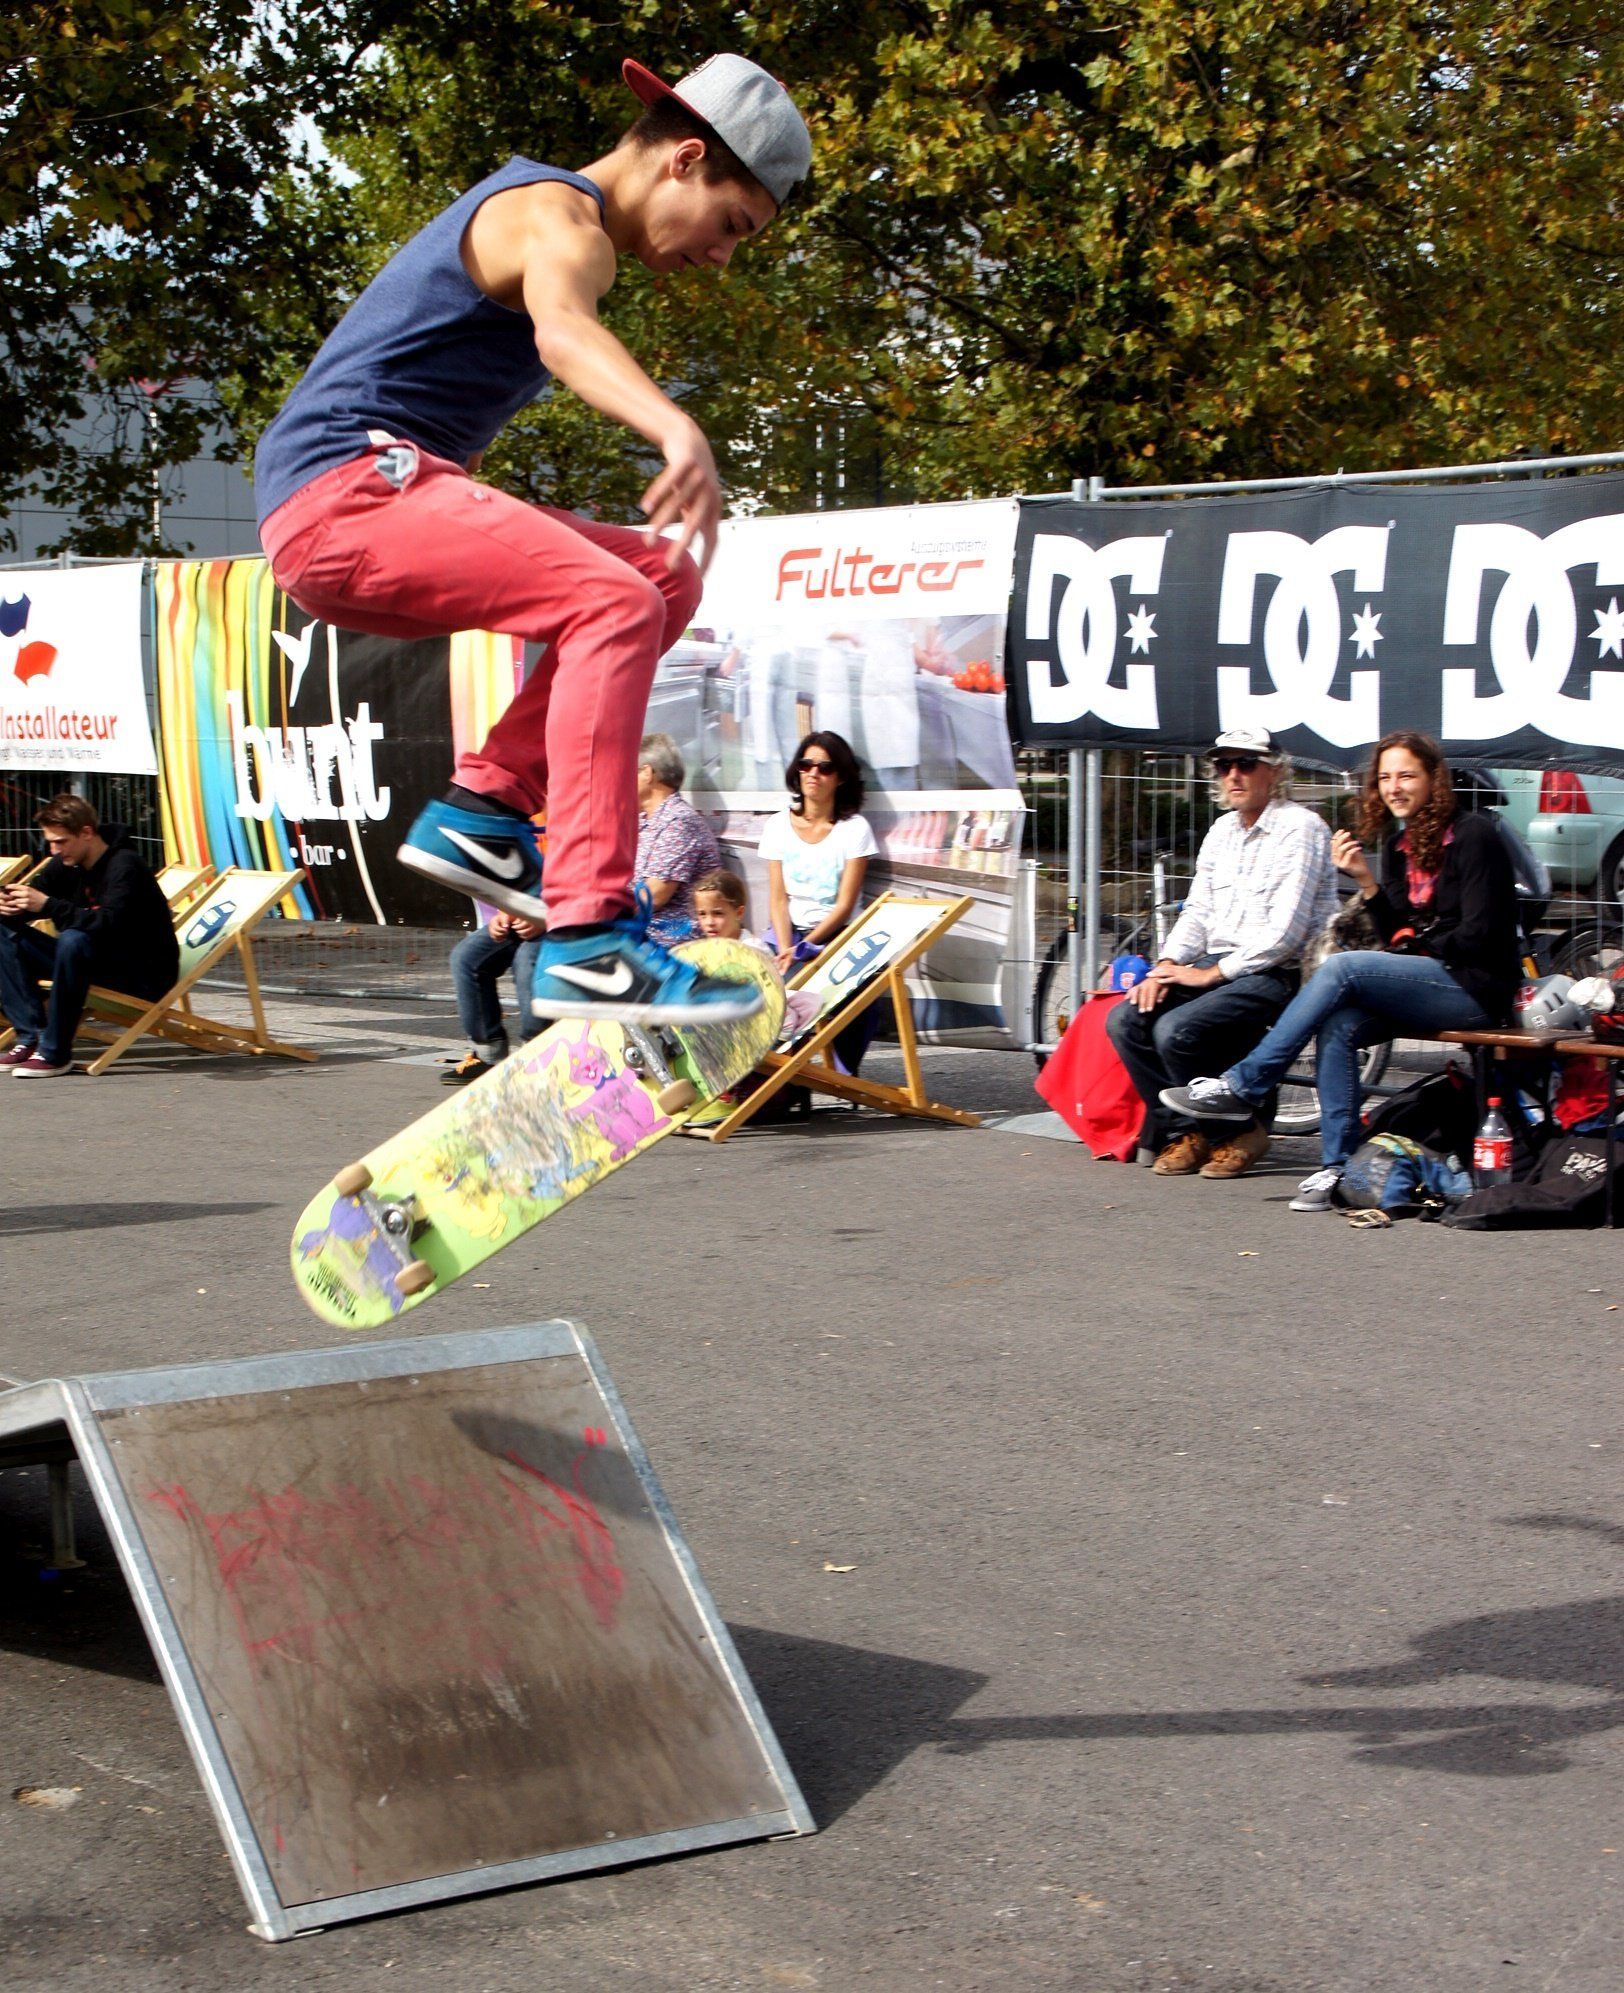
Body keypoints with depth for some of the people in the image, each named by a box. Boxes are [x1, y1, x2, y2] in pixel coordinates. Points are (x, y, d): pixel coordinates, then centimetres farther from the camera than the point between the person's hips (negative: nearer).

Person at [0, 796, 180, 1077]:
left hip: (148, 973, -8)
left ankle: (55, 1053, -26)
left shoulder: (124, 865, -19)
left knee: (73, 940, -36)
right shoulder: (65, 863, 3)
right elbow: (29, 902, 1)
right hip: (97, 960, 8)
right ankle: (30, 1038, -13)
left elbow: (109, 923, -33)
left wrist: (48, 905, -40)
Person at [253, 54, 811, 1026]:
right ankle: (590, 943, -35)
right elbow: (563, 331, -35)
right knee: (615, 602, -27)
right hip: (349, 483, -10)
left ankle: (485, 806, 1)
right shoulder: (558, 218, -9)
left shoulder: (541, 209, 25)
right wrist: (677, 429, -53)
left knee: (667, 578, 10)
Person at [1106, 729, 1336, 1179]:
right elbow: (1198, 910, 17)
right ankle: (1182, 1130, 0)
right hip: (1217, 964, 8)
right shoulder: (1222, 830, 17)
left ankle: (1240, 1130, -6)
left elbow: (1285, 931, -17)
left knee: (1177, 1030, -28)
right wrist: (1165, 966, -2)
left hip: (1278, 973, -8)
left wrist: (1211, 974, -16)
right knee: (1125, 1019, -12)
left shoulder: (1300, 828, -9)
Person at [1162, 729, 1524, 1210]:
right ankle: (1339, 1168, -21)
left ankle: (1242, 1087, -19)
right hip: (1428, 984, 7)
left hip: (1474, 987, -7)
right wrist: (1365, 880, -3)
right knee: (1338, 1027, -21)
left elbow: (1477, 935, -13)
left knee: (1340, 968, -24)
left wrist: (1418, 951, -3)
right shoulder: (1400, 844, 14)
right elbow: (1398, 934, 9)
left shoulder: (1472, 836, -8)